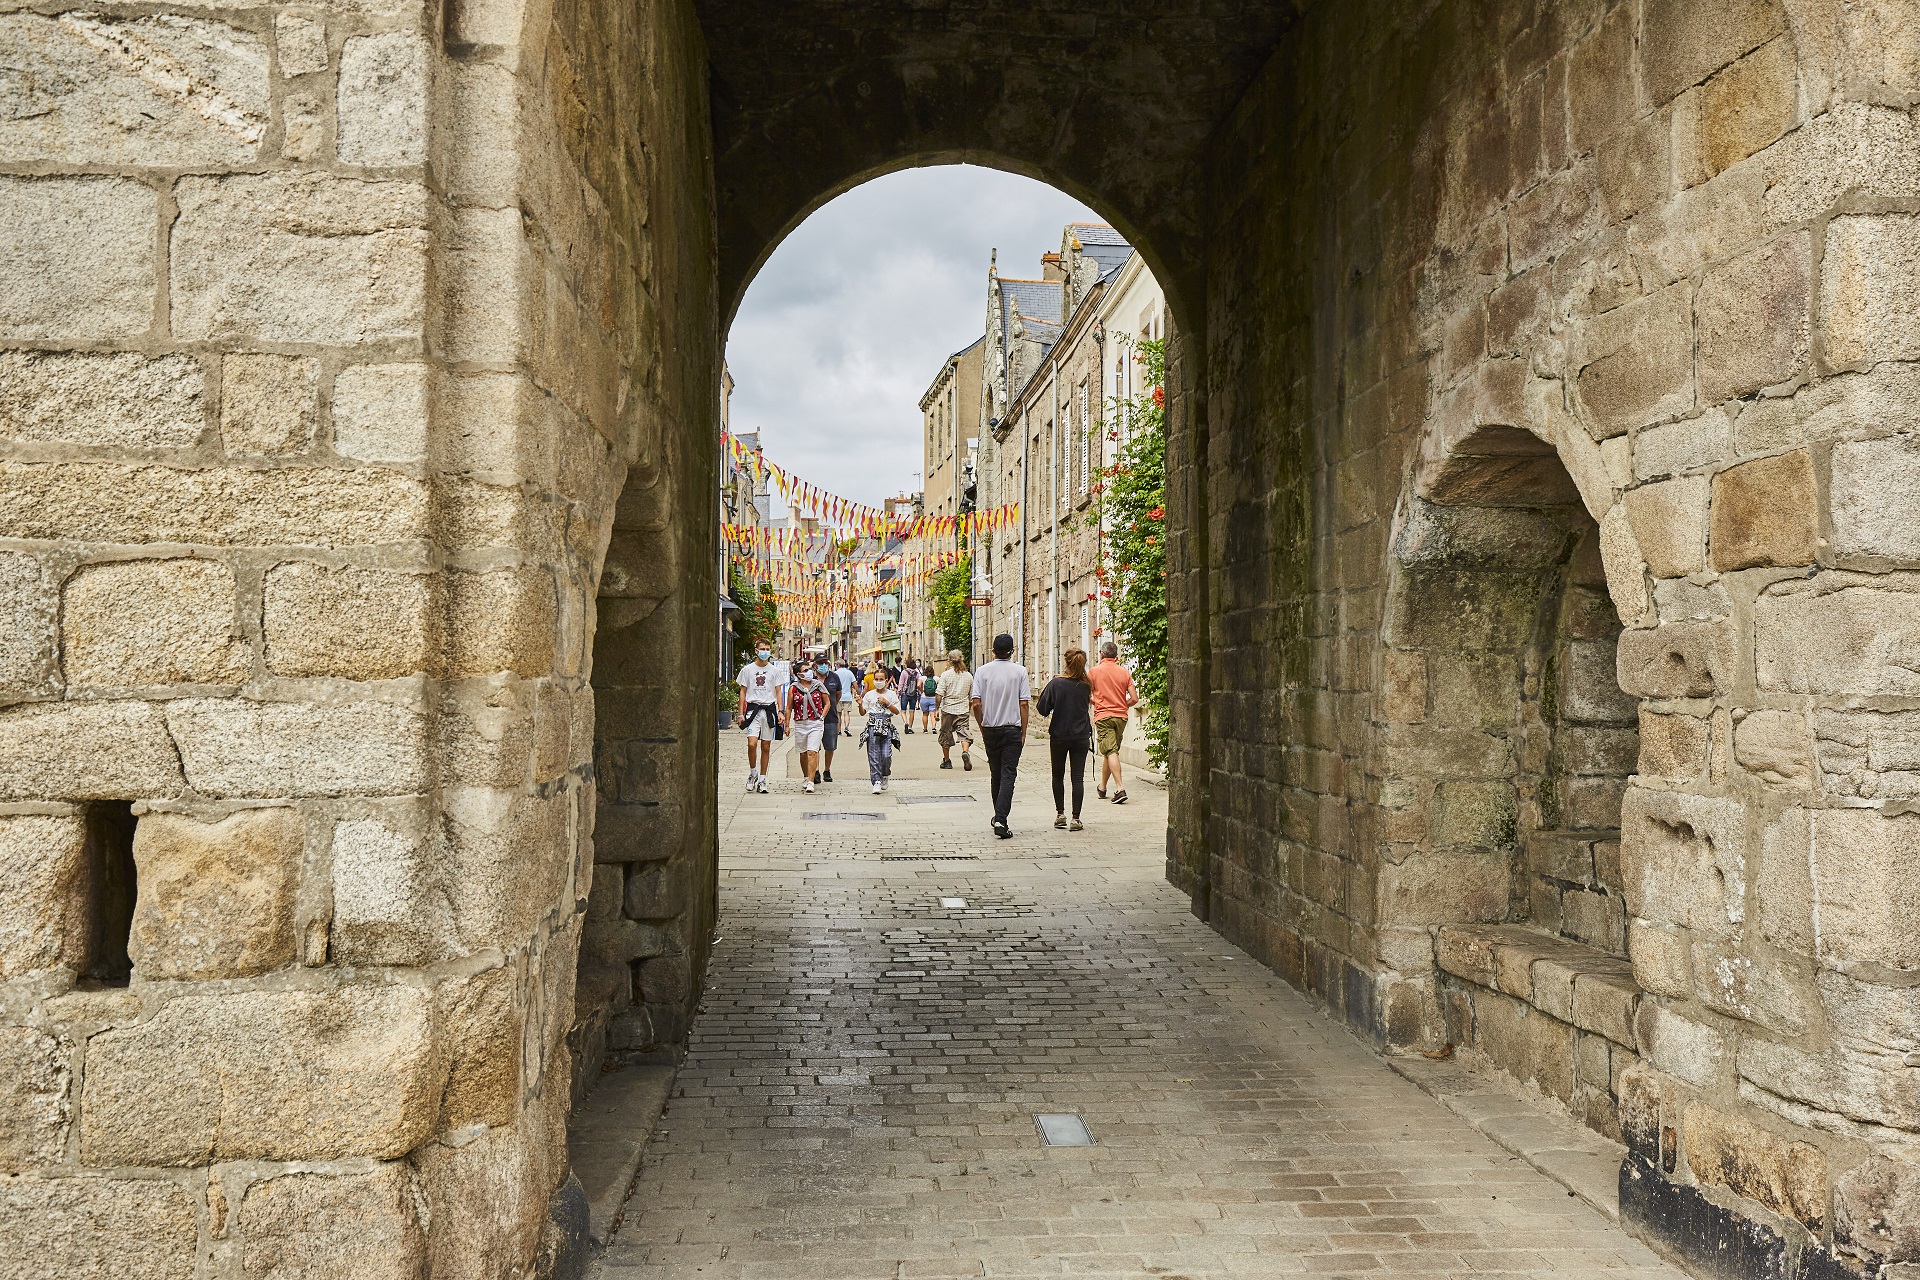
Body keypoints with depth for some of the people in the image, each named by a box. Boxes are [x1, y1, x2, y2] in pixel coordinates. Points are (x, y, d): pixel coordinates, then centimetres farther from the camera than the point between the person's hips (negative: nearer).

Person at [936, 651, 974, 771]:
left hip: (948, 709, -2)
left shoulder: (946, 675, -7)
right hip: (963, 710, 2)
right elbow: (972, 697, 11)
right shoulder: (968, 676, 4)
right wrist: (969, 709, 24)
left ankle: (946, 761, 21)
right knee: (963, 731, 0)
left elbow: (939, 696, -13)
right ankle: (965, 752, -28)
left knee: (946, 734, 11)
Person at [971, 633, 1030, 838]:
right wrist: (1023, 733, 1)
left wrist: (982, 728, 9)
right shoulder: (1020, 671, -5)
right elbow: (1024, 704, -6)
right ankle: (1001, 820, -17)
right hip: (1012, 729, -2)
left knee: (995, 775, 16)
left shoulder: (983, 671, -1)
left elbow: (976, 704, -4)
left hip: (990, 730, 2)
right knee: (1008, 775, -5)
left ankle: (998, 817, 27)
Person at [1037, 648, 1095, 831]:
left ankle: (1060, 814, 17)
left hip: (1059, 736, -1)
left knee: (1058, 775, 16)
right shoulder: (1085, 685, -4)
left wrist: (1047, 688, 3)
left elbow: (1043, 709, -9)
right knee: (1078, 777, 3)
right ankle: (1076, 818, 0)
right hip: (1081, 737, 1)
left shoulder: (1056, 683, -12)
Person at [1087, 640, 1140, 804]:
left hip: (1103, 716, -4)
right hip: (1121, 716, 4)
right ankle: (1102, 787, 28)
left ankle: (1120, 788, -24)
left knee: (1111, 752, -9)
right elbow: (1134, 698, 0)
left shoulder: (1094, 671, -2)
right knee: (1109, 752, 16)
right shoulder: (1125, 672, 4)